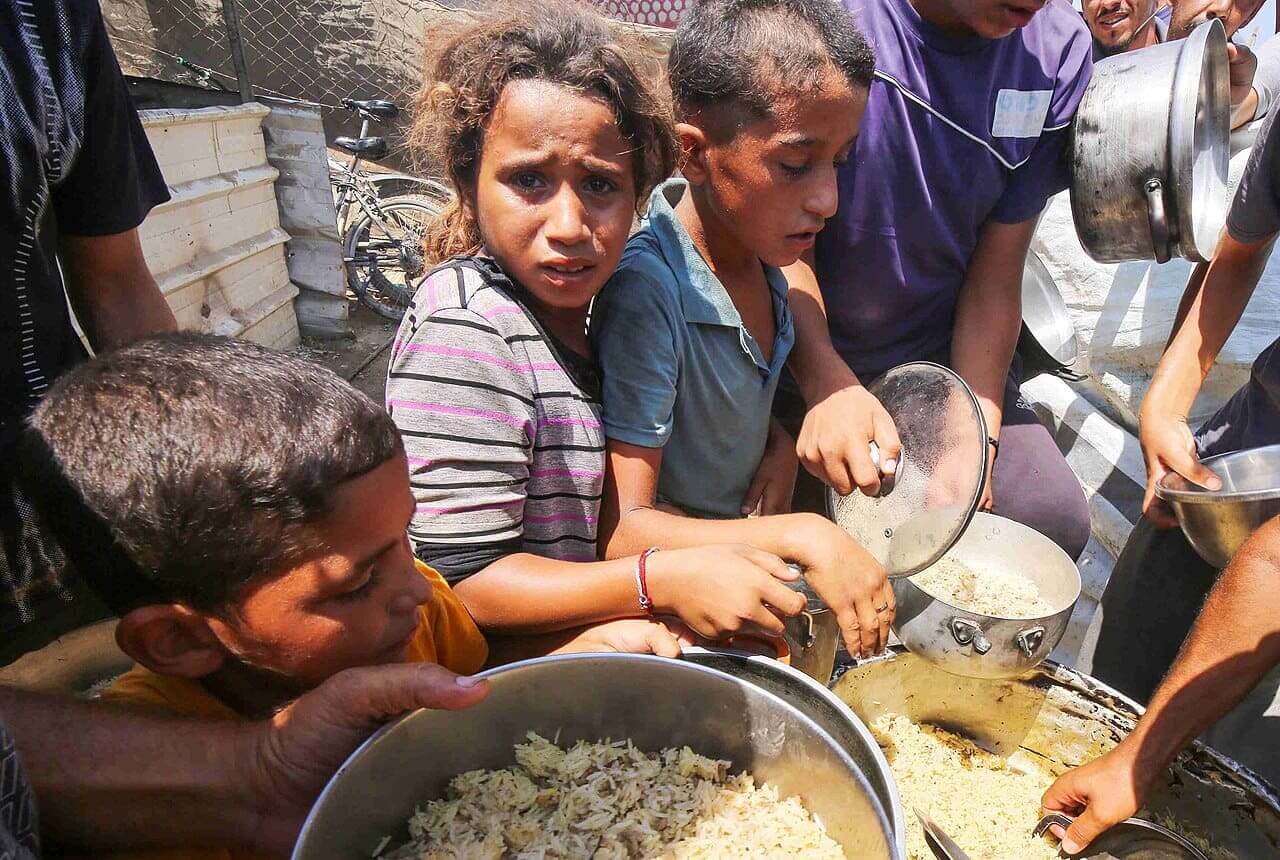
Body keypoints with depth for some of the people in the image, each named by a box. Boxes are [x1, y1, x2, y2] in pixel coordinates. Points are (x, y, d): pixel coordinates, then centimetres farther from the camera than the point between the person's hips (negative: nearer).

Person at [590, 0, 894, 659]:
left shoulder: (753, 242, -4)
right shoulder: (647, 293, -27)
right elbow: (622, 529, -27)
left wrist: (781, 443, -4)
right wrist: (801, 536, -34)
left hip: (751, 540, 7)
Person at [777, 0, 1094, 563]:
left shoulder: (1059, 49, -5)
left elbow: (995, 278, -3)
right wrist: (828, 383, -33)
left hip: (941, 357, 3)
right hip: (804, 362, -2)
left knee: (1054, 518, -11)